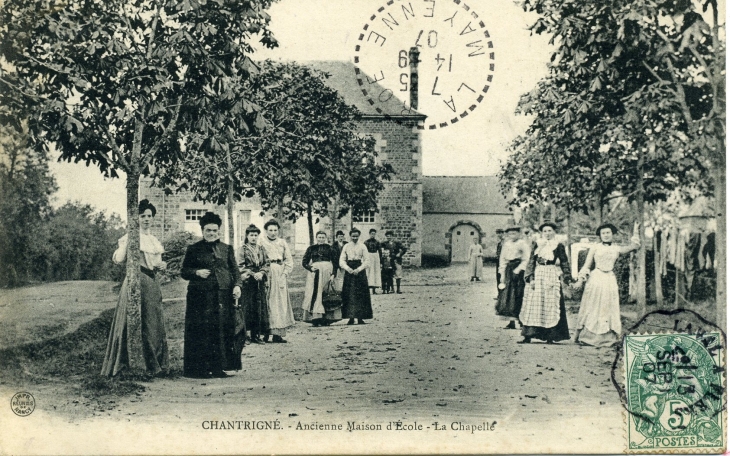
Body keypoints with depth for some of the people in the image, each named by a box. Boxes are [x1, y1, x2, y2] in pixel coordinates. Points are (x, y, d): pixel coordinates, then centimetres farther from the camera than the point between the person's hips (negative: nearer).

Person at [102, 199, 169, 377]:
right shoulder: (131, 237, -5)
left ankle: (154, 365, 18)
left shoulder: (154, 240, 17)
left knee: (154, 324, 10)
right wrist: (126, 242, -25)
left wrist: (161, 265, 6)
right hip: (136, 283, -8)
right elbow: (119, 259, -18)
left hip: (151, 283, 8)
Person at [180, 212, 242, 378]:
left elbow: (235, 270, 11)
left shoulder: (227, 249, 13)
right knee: (202, 332, -3)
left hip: (223, 296, 2)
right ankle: (200, 368, 6)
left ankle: (218, 367, 9)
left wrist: (237, 285, -6)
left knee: (222, 330, 0)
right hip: (201, 296, -2)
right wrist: (197, 272, -10)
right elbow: (183, 272, 9)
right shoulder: (193, 249, 7)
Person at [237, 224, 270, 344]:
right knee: (247, 308, -6)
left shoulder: (261, 249, 14)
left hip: (260, 283, 4)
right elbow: (240, 267, -6)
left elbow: (266, 264, 9)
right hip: (247, 283, -4)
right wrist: (253, 274, -15)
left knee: (260, 308, 2)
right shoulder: (242, 249, 1)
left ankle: (256, 334, 7)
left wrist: (261, 273, -10)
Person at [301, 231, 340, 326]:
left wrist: (333, 274, -6)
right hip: (314, 273, 1)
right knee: (315, 294, -8)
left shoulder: (329, 248, 9)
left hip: (327, 271, 0)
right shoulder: (311, 248, 11)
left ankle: (326, 318, 1)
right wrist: (310, 268, -9)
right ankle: (315, 318, -10)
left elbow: (335, 262, 5)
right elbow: (304, 262, 10)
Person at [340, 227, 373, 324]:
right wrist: (348, 269, -13)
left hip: (360, 271, -1)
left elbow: (366, 261, -1)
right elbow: (342, 261, 3)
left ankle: (360, 317, -1)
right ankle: (351, 317, 0)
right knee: (349, 295, -3)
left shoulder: (362, 247, 3)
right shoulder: (346, 247, 7)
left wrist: (358, 270, -13)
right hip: (349, 271, 1)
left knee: (360, 295, -4)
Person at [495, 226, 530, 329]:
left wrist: (518, 270, -14)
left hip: (518, 269, -5)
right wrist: (502, 274, 8)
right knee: (507, 294, 1)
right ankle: (511, 322, 5)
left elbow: (526, 259, -6)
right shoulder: (506, 244, 13)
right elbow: (502, 259, 15)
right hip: (508, 269, 5)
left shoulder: (523, 244, -3)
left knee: (518, 295, -8)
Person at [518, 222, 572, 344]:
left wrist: (567, 277, -6)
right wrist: (531, 278, -5)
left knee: (550, 305, -2)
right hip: (537, 275, 2)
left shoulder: (559, 246, 5)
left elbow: (564, 263, 5)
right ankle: (528, 335, 1)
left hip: (552, 276, -2)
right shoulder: (537, 245, 9)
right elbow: (531, 262, 6)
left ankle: (550, 336, 3)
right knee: (532, 305, -1)